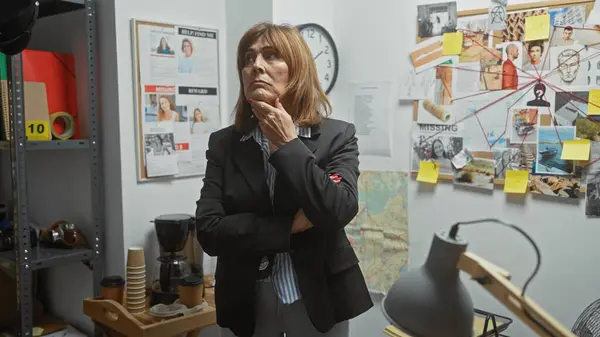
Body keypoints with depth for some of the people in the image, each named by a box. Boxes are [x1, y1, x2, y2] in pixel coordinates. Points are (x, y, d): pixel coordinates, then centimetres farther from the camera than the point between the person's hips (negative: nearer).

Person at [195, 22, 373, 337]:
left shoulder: (338, 135, -5)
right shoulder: (223, 143, -1)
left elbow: (339, 213, -19)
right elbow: (209, 231, -9)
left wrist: (288, 145, -16)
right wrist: (289, 226, -15)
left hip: (318, 298, -1)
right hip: (248, 302, 1)